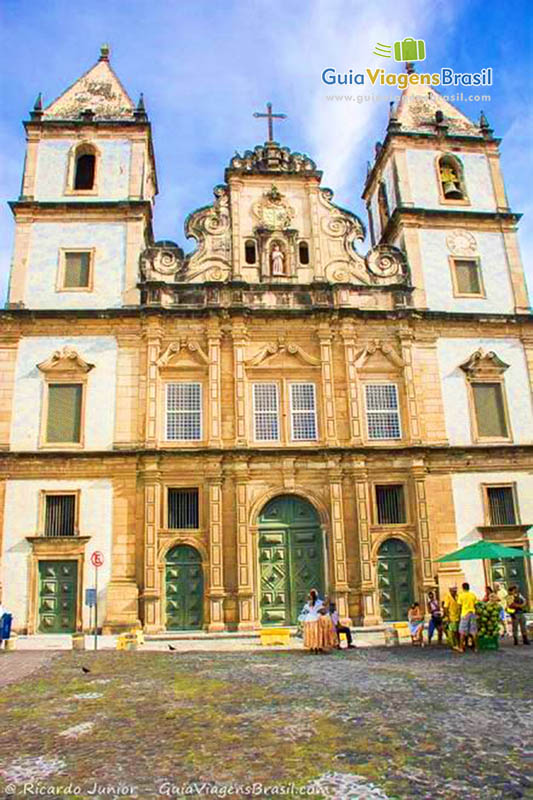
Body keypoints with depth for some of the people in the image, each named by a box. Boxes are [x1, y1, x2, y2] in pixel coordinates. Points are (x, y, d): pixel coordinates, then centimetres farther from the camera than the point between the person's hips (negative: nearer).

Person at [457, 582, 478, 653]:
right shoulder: (473, 595, 4)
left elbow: (460, 605, -6)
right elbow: (475, 605, 5)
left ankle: (461, 648, 2)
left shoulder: (461, 595, -4)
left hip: (464, 614, -3)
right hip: (472, 613, 3)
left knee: (462, 632, 3)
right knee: (473, 632, 9)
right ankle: (475, 647, 11)